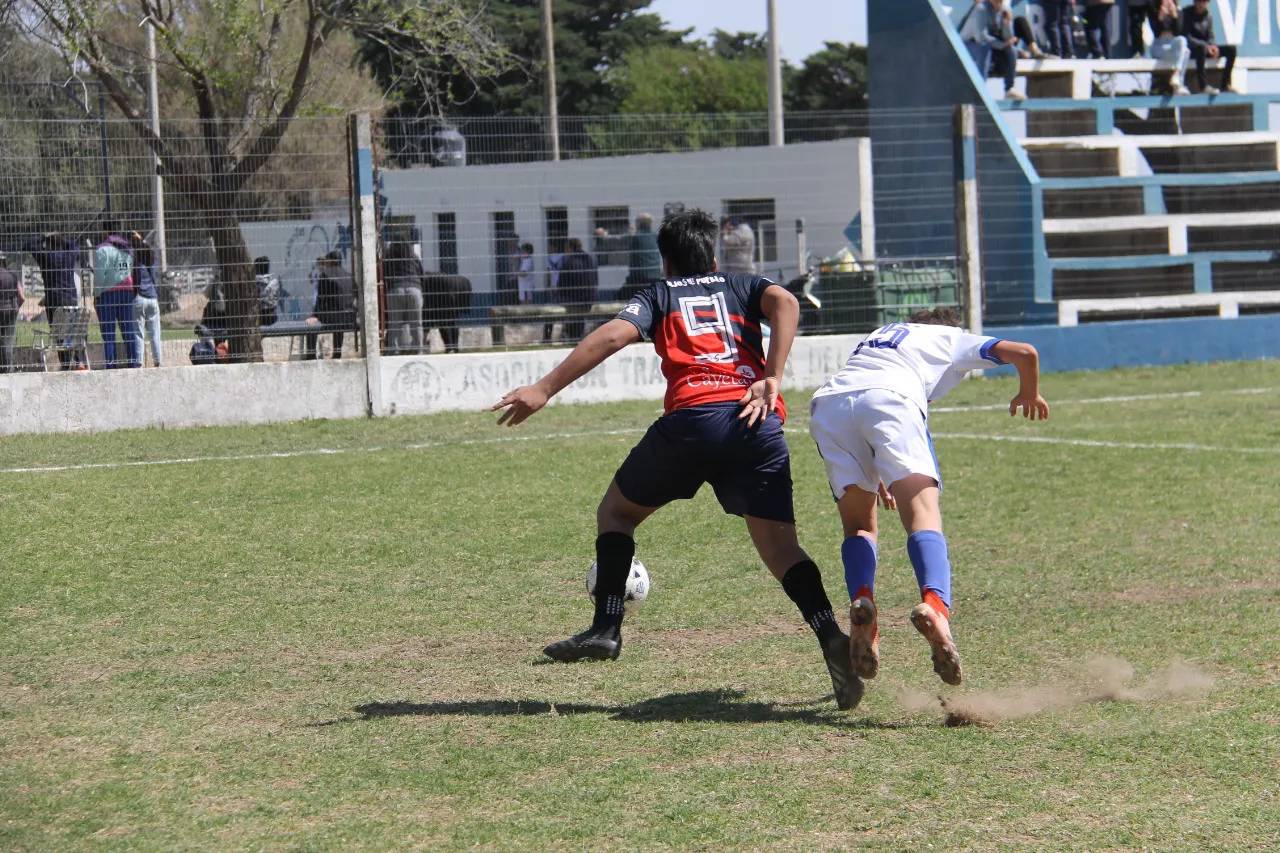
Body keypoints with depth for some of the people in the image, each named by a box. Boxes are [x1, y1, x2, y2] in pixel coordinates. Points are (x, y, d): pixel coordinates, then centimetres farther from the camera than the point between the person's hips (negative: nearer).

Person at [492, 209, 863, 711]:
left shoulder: (659, 295, 24)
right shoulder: (742, 287, 29)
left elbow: (613, 335, 4)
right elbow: (784, 302, 6)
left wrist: (545, 389, 0)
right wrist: (771, 380, -1)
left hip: (691, 417, -2)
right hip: (758, 423, 2)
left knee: (617, 510, 22)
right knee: (780, 547, 1)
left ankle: (606, 629, 12)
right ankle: (830, 636, -25)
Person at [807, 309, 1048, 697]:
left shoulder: (880, 335, 43)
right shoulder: (954, 338, 31)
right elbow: (1024, 353, 21)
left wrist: (875, 476, 55)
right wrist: (1029, 395, 42)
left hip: (827, 403, 4)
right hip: (890, 397, -4)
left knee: (858, 525, 15)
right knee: (924, 515, -15)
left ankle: (861, 601, -15)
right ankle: (935, 605, -43)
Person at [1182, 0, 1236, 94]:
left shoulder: (1208, 15, 8)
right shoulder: (1186, 13, -11)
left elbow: (1210, 37, 10)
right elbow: (1186, 37, -18)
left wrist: (1212, 46, -14)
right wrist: (1206, 46, -26)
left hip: (1205, 47, 7)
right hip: (1190, 49, -7)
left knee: (1231, 49, -8)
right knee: (1202, 48, -40)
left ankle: (1226, 84, -12)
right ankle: (1203, 86, -46)